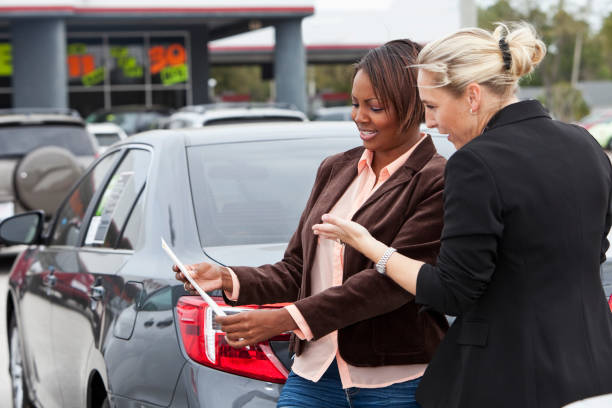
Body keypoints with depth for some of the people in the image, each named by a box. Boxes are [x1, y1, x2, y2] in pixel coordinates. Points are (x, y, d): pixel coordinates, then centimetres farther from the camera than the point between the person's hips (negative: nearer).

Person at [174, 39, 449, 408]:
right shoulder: (336, 170, 14)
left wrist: (288, 319, -22)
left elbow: (392, 280, -18)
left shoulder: (437, 181, -8)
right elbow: (296, 268, 13)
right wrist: (228, 279, -5)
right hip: (314, 374, 5)